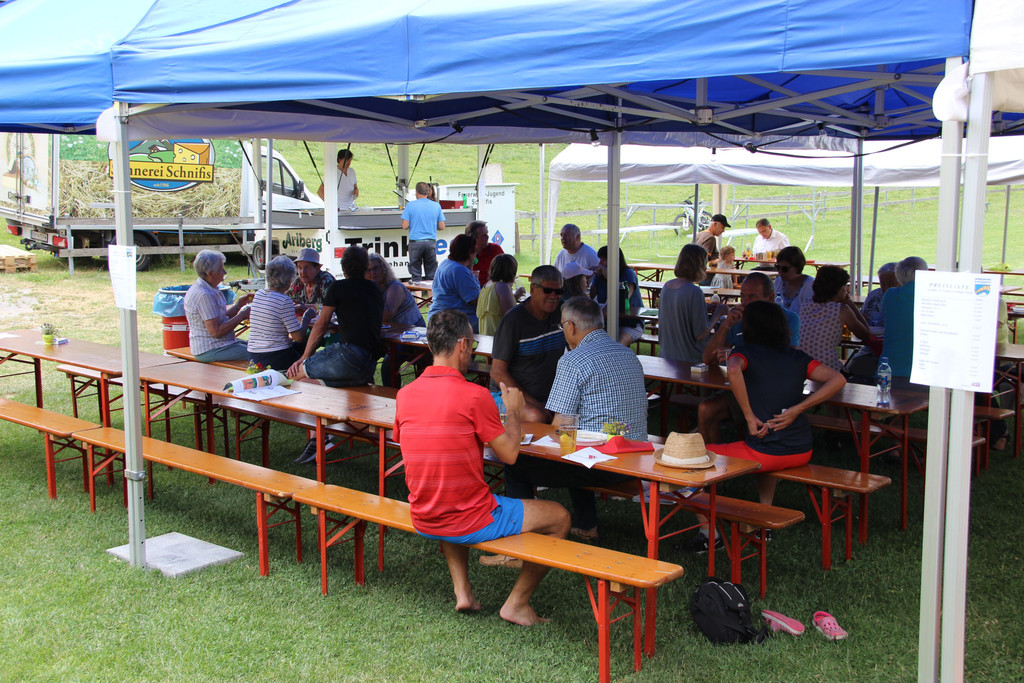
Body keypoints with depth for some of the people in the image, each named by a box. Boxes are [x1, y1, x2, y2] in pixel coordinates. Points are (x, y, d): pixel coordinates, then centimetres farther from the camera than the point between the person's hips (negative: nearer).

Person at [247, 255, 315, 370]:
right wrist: (307, 316, 2)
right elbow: (299, 337, -14)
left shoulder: (258, 295, 6)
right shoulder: (284, 301, -16)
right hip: (276, 360, -7)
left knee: (300, 346, 26)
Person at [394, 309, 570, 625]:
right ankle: (517, 603, 16)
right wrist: (514, 411, 8)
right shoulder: (475, 395, -18)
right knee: (559, 518, 11)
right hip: (469, 523, -6)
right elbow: (509, 454, -9)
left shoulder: (405, 394, 0)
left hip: (422, 521, 6)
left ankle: (462, 591, 29)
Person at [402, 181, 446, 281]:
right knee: (431, 275, 7)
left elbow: (405, 226, -6)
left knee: (416, 275, 3)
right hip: (431, 242, 2)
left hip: (415, 242, -2)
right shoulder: (436, 206, 4)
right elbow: (442, 227, 5)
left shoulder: (410, 205, -3)